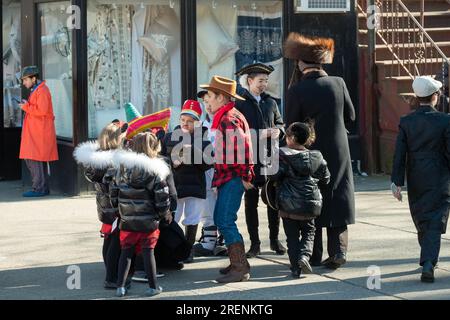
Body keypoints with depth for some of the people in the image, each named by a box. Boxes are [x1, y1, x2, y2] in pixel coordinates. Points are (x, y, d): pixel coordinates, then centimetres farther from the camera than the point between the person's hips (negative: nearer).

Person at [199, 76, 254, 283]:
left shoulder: (230, 118, -16)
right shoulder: (224, 117, 19)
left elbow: (242, 147, -23)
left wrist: (244, 176, -20)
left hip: (233, 178, -11)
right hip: (226, 178, 11)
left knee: (226, 222, -12)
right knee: (220, 219, 16)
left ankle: (240, 269, -11)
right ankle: (237, 263, 23)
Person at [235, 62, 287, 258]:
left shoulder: (271, 102, 13)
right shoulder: (239, 104, 0)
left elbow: (280, 124, 20)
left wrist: (278, 131, -4)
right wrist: (260, 134, -15)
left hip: (270, 158, 3)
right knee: (251, 201, 1)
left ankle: (274, 239, 17)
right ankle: (254, 243, 7)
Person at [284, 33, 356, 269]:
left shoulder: (296, 91, -13)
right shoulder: (338, 83, -5)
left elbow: (291, 125, -9)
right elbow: (350, 116, 5)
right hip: (338, 151, 2)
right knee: (337, 198, 9)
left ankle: (314, 254, 12)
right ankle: (338, 250, 3)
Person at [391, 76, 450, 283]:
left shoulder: (406, 122, -2)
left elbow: (399, 155, -4)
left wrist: (397, 182, -2)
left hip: (415, 182, 3)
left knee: (421, 222, 19)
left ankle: (428, 258, 34)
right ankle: (428, 263, -20)